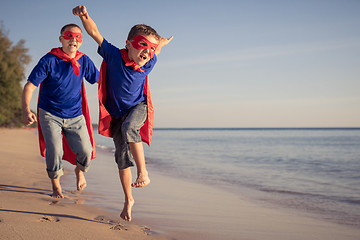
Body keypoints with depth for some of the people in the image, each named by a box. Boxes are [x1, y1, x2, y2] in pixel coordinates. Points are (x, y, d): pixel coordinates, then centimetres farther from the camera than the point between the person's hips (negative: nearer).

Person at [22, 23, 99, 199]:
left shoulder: (84, 61, -1)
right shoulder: (49, 60, -12)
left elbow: (99, 79, 14)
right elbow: (29, 86, -13)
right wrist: (26, 110, -28)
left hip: (75, 115, 3)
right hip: (50, 115, -3)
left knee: (86, 151, -7)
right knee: (55, 152, -14)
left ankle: (79, 170, 31)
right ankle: (56, 185, 16)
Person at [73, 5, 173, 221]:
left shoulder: (149, 64, -13)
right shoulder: (114, 55, -19)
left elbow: (155, 51, 12)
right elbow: (94, 32, -22)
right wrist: (84, 16, -40)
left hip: (138, 108, 0)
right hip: (117, 114, 1)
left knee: (128, 128, -37)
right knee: (122, 157, 1)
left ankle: (144, 172, -30)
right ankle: (128, 199, 17)